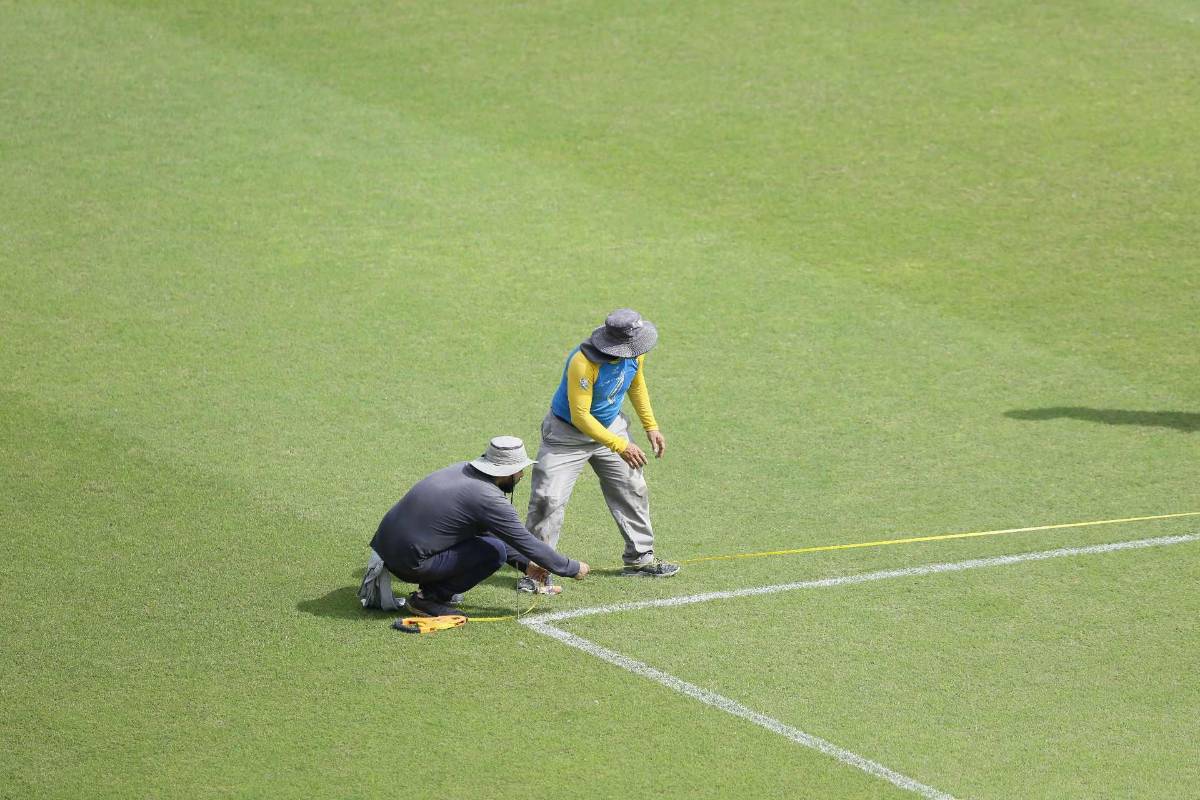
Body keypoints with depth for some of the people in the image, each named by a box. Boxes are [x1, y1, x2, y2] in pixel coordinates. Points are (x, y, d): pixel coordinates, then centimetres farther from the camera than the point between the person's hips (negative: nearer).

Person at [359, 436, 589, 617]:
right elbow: (527, 542, -9)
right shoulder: (488, 498, -16)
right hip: (409, 562, -9)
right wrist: (573, 569, 3)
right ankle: (428, 598, -3)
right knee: (495, 551, -8)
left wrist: (524, 564, 25)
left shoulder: (463, 469, 11)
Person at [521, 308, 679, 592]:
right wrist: (621, 446, -32)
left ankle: (640, 558, 25)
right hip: (569, 433, -7)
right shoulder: (584, 363, -35)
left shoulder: (634, 354, -14)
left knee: (632, 491, 11)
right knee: (548, 498, -11)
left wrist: (651, 426, 10)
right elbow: (580, 416, -32)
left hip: (610, 427, 7)